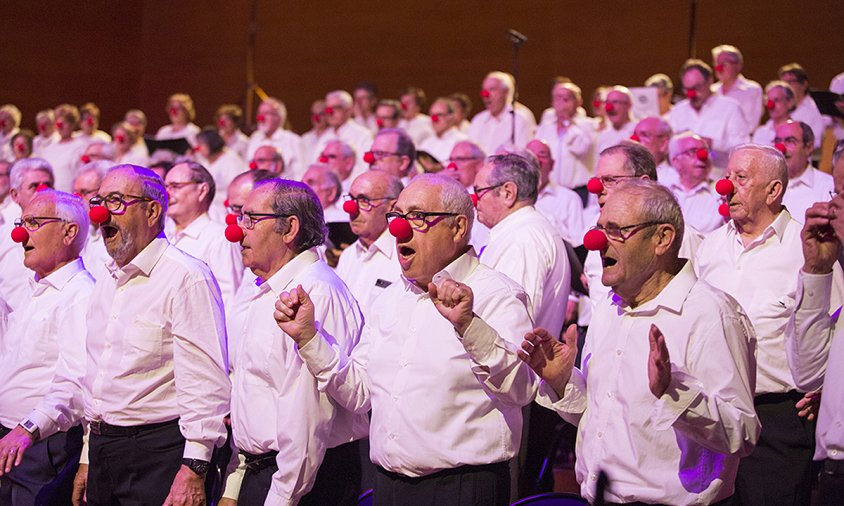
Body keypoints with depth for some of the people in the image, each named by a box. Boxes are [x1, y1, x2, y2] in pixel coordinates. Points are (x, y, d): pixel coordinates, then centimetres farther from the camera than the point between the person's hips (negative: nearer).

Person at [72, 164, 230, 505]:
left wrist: (194, 468, -22)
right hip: (102, 451, 8)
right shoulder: (106, 286, 16)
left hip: (159, 455, -8)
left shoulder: (187, 278, -12)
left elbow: (207, 384, -18)